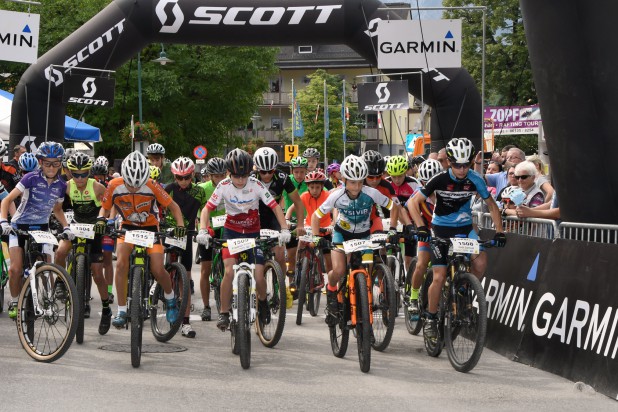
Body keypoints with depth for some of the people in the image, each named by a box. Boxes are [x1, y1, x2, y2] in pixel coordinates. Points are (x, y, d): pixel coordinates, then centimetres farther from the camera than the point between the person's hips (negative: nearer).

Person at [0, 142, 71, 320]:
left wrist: (66, 227, -2)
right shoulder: (31, 178, -17)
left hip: (42, 227, 3)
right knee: (16, 268, -15)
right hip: (20, 225, -3)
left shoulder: (61, 185, -5)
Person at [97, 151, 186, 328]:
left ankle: (170, 298, 21)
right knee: (121, 263, -23)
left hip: (149, 227, -1)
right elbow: (105, 208, -4)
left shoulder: (152, 187, -24)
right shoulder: (115, 186, -21)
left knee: (157, 270, -12)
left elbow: (173, 206, -12)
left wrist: (180, 225, -28)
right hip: (127, 227, 1)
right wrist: (101, 219, -26)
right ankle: (121, 311, -16)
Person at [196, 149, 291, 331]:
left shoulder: (256, 185, -17)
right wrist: (203, 230, -30)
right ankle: (224, 313, -5)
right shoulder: (224, 186, -16)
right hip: (231, 232, 0)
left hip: (253, 232, 0)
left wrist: (284, 230, -28)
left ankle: (262, 301, 24)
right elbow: (207, 208, -15)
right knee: (229, 272, -19)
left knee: (258, 276, -9)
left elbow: (275, 207, -15)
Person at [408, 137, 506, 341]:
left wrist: (499, 231, -10)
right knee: (439, 277, -10)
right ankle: (430, 318, 8)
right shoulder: (440, 180, -19)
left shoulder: (475, 180, -13)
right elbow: (414, 202, -18)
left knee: (481, 259, -24)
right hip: (442, 229, -2)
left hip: (464, 227, 2)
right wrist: (421, 227, -31)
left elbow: (491, 204, 0)